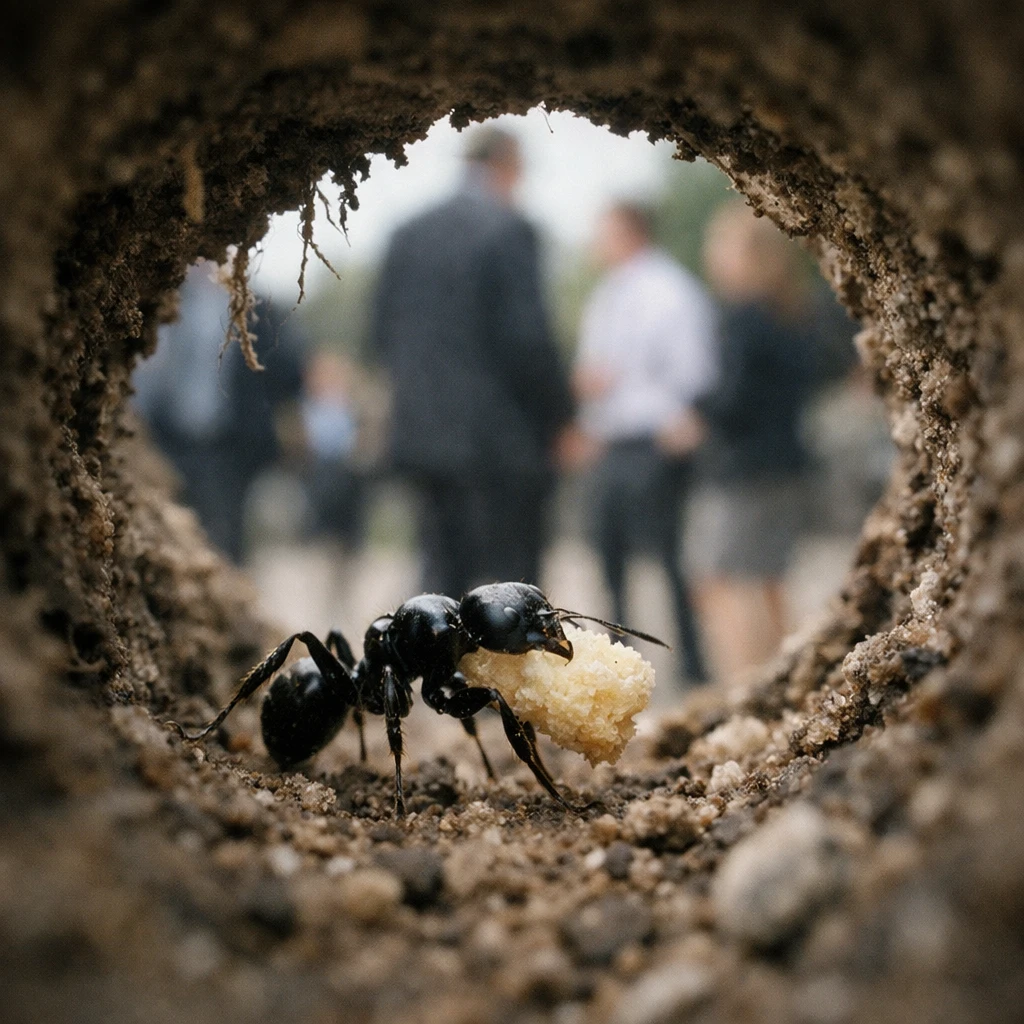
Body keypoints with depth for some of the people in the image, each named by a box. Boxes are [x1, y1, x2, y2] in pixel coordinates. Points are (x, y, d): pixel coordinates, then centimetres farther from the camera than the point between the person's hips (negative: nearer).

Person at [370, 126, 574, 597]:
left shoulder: (409, 234, 10)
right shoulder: (509, 230, -9)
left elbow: (383, 333, 12)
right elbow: (528, 337, -15)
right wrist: (560, 416, -4)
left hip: (423, 434, 6)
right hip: (501, 439, -6)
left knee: (443, 576, 12)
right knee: (510, 581, 1)